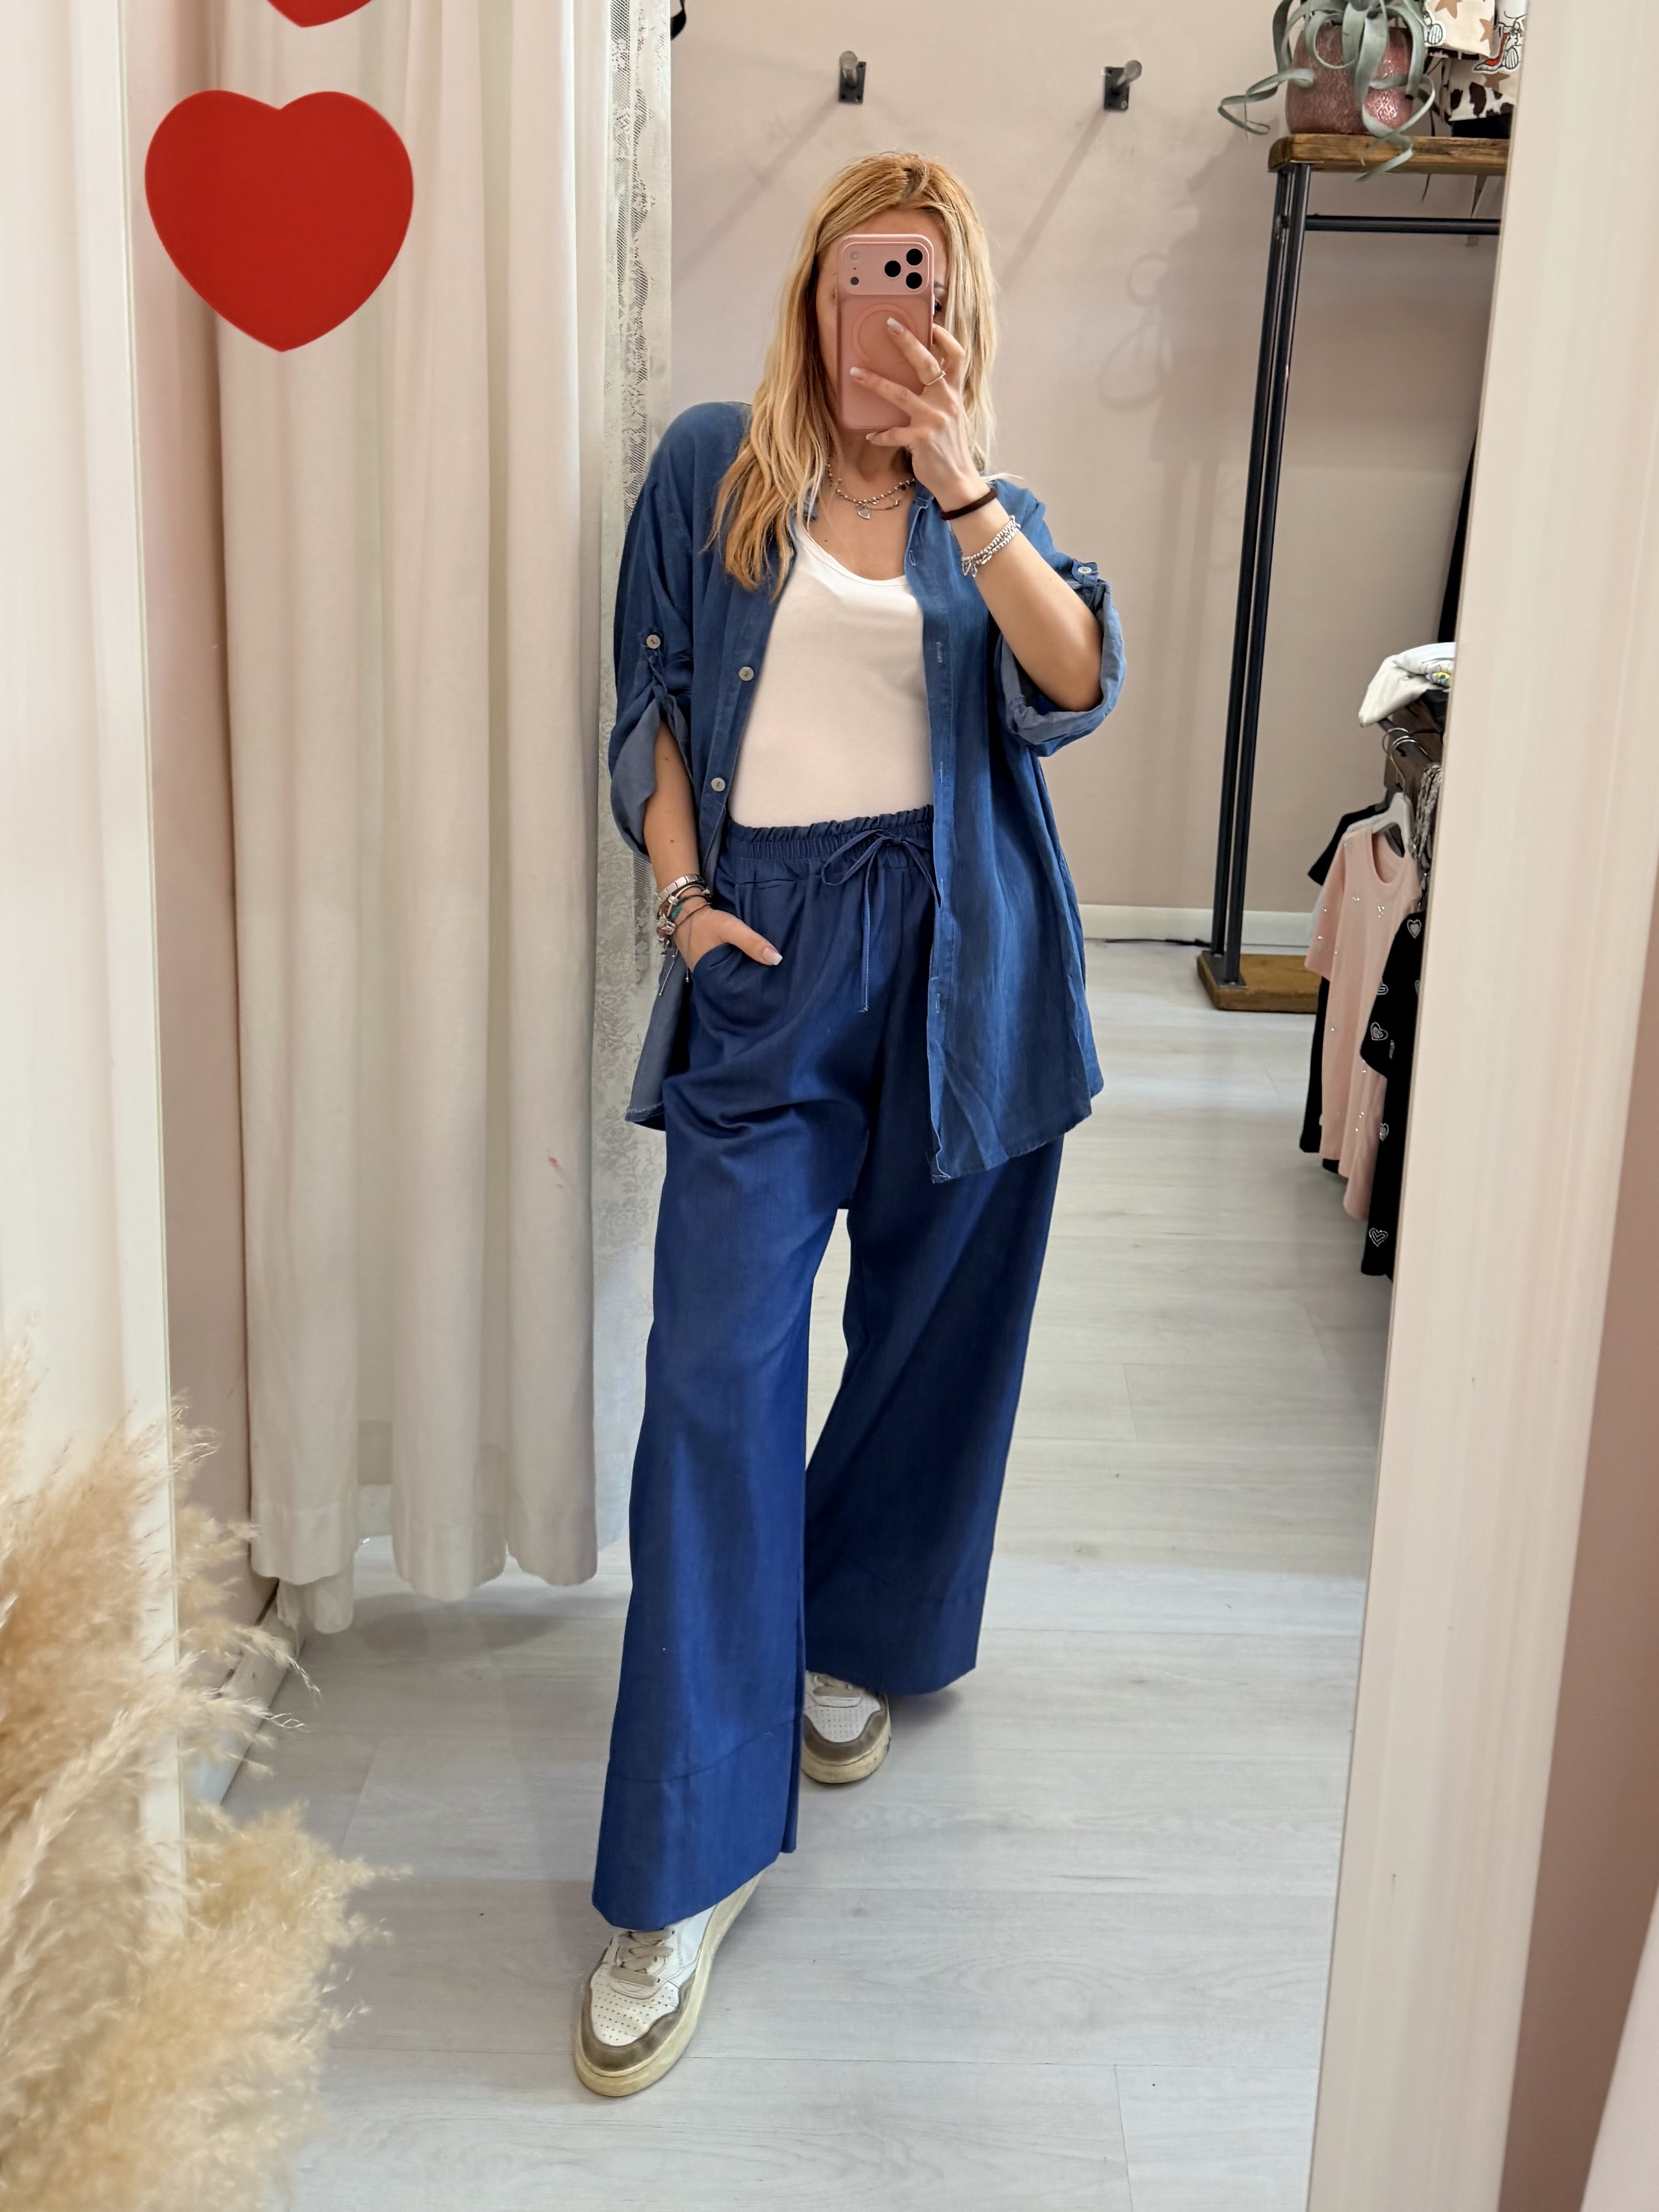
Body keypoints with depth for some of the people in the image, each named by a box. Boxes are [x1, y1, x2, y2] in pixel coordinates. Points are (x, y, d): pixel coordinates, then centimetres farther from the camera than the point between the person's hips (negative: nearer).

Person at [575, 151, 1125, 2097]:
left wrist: (964, 490, -16)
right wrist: (682, 896, -5)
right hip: (770, 955, -2)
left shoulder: (988, 511, 11)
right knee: (716, 1369, -10)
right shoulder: (714, 468, 8)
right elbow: (650, 699, 8)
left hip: (962, 962, 3)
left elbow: (1075, 687, -7)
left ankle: (851, 1640, 38)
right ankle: (683, 1872, -6)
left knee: (932, 1330, 11)